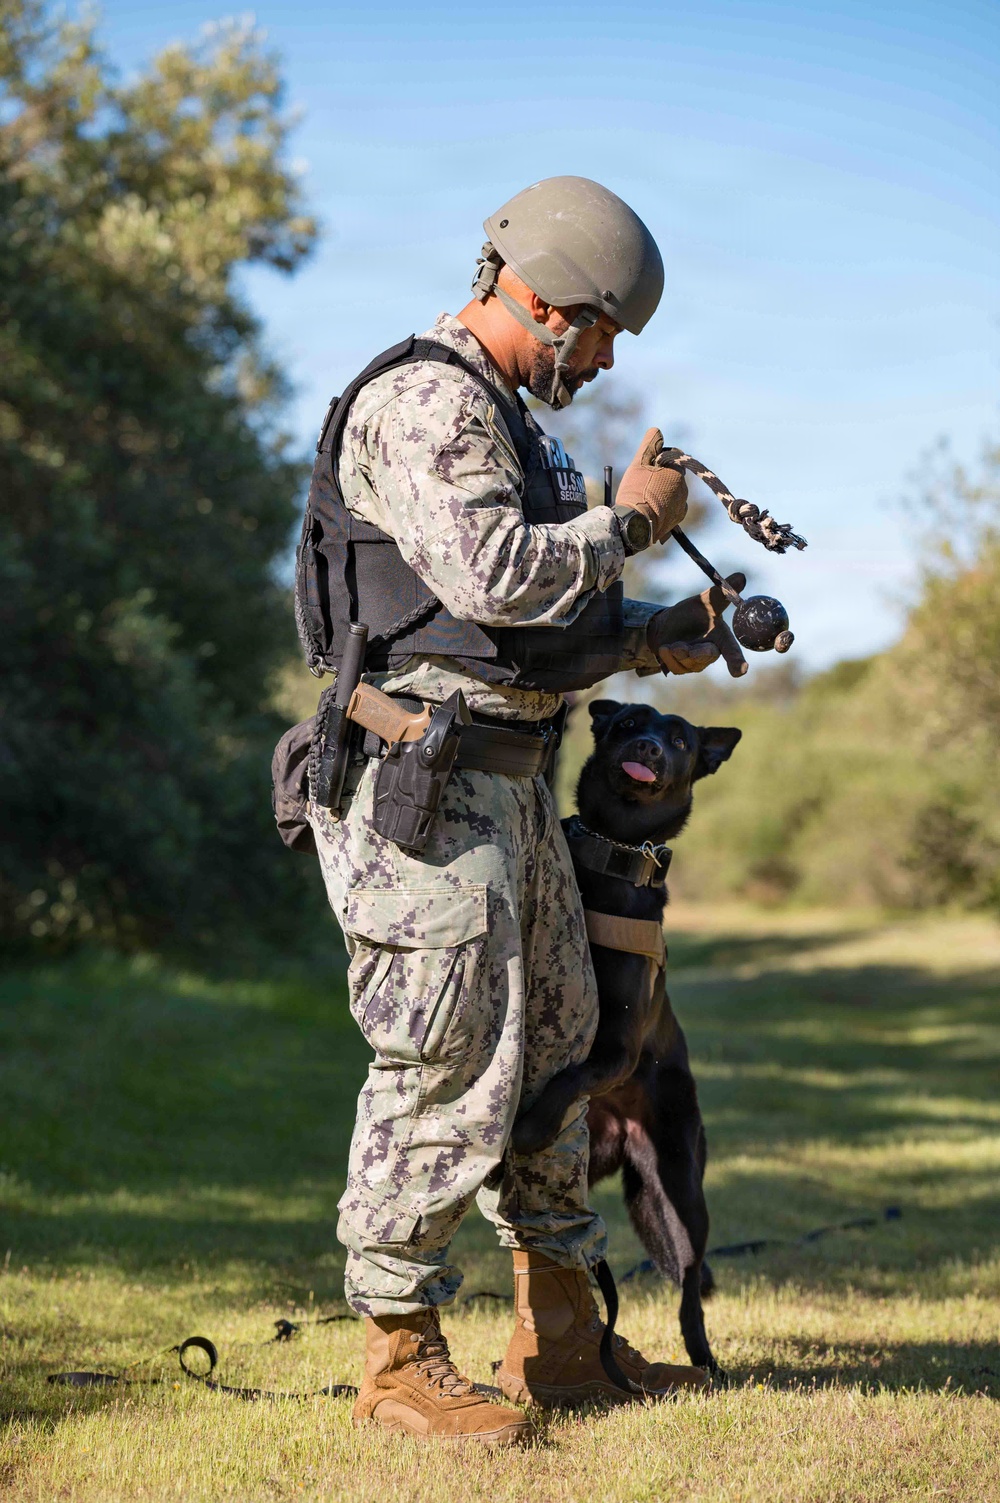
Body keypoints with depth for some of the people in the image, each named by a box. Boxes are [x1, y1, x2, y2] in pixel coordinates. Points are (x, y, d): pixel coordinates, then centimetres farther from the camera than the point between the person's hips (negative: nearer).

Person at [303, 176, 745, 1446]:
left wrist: (645, 640, 11)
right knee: (450, 1067, -9)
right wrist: (631, 518, -12)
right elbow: (490, 576, -26)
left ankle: (562, 1341, 24)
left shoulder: (503, 413, 20)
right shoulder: (423, 401, -13)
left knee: (553, 1044, 15)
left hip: (507, 782, 11)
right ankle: (401, 1363, 0)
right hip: (428, 779, -11)